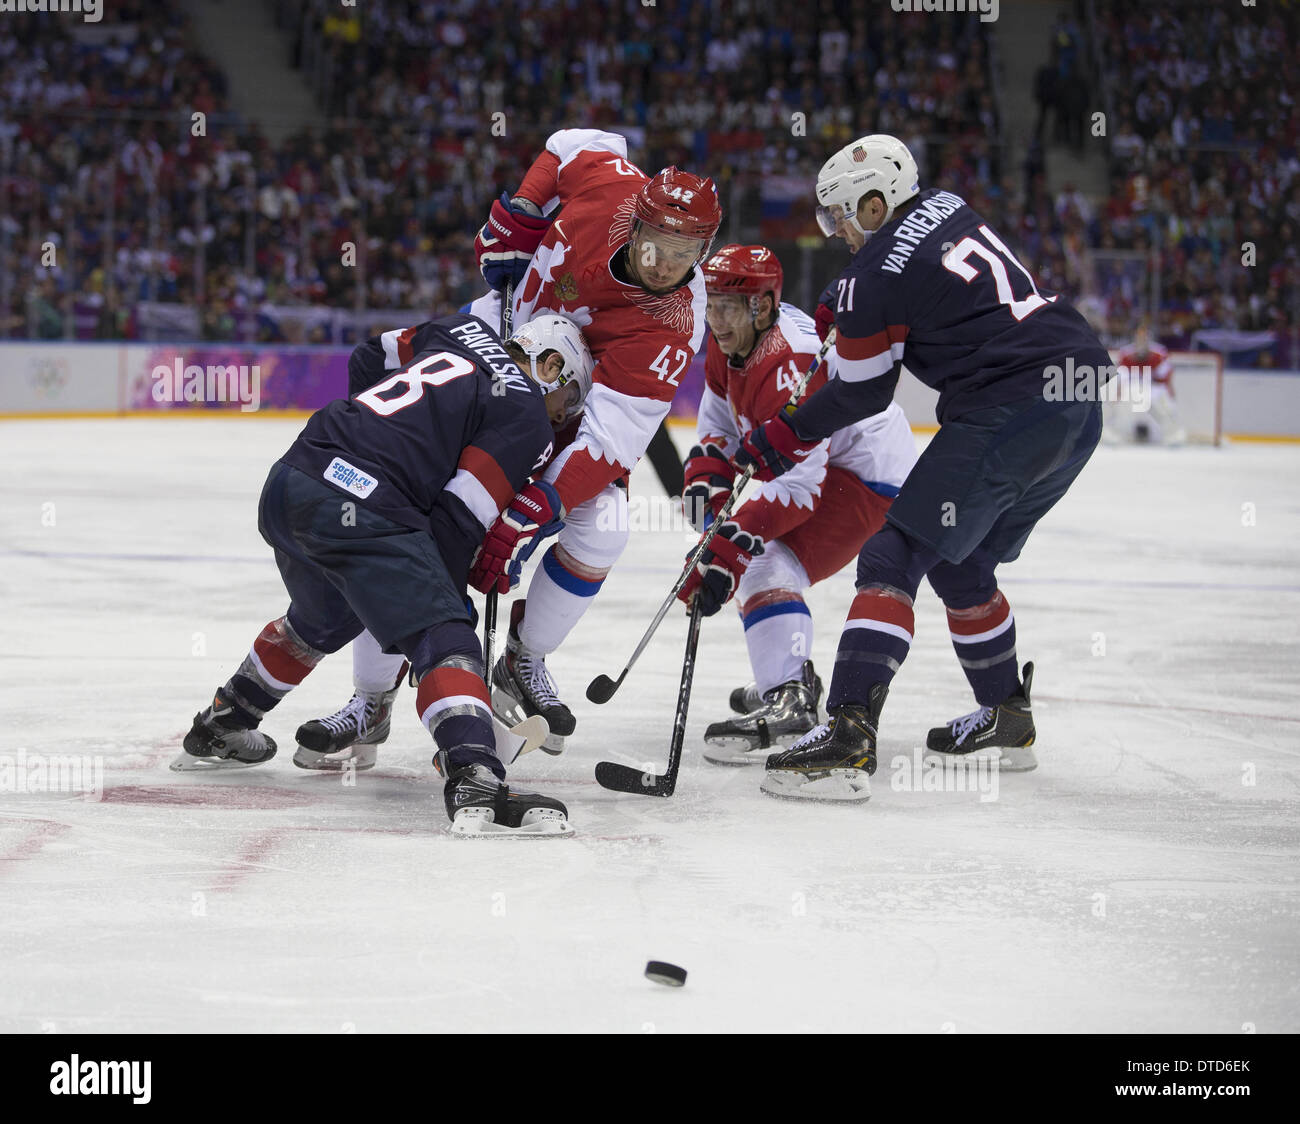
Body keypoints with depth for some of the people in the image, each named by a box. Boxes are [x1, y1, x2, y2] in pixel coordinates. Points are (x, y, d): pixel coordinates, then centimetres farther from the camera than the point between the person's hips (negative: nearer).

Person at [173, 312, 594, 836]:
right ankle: (475, 783, -32)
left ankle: (216, 730, 48)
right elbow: (457, 518, -5)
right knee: (443, 643, -12)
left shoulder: (463, 332, 23)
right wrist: (448, 601, 6)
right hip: (360, 508, -9)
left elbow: (370, 356, 35)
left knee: (321, 621, 33)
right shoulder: (527, 414, 1)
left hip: (290, 478, 9)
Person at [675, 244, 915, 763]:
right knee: (749, 552, 25)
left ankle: (788, 706, -37)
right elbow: (719, 419, 11)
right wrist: (706, 479, -8)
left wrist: (730, 548, -40)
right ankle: (792, 675, 39)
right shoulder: (733, 338, -2)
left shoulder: (790, 364, -32)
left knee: (769, 568, -26)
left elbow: (797, 482, -37)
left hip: (871, 475, -11)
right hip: (819, 463, 11)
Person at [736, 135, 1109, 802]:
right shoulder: (949, 210, 15)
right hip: (1085, 398, 9)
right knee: (959, 561, 23)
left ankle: (848, 737, -20)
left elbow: (858, 396, 4)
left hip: (1013, 408, -9)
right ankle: (1006, 720, 32)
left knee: (898, 553, -8)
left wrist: (780, 440, 17)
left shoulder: (876, 276, -7)